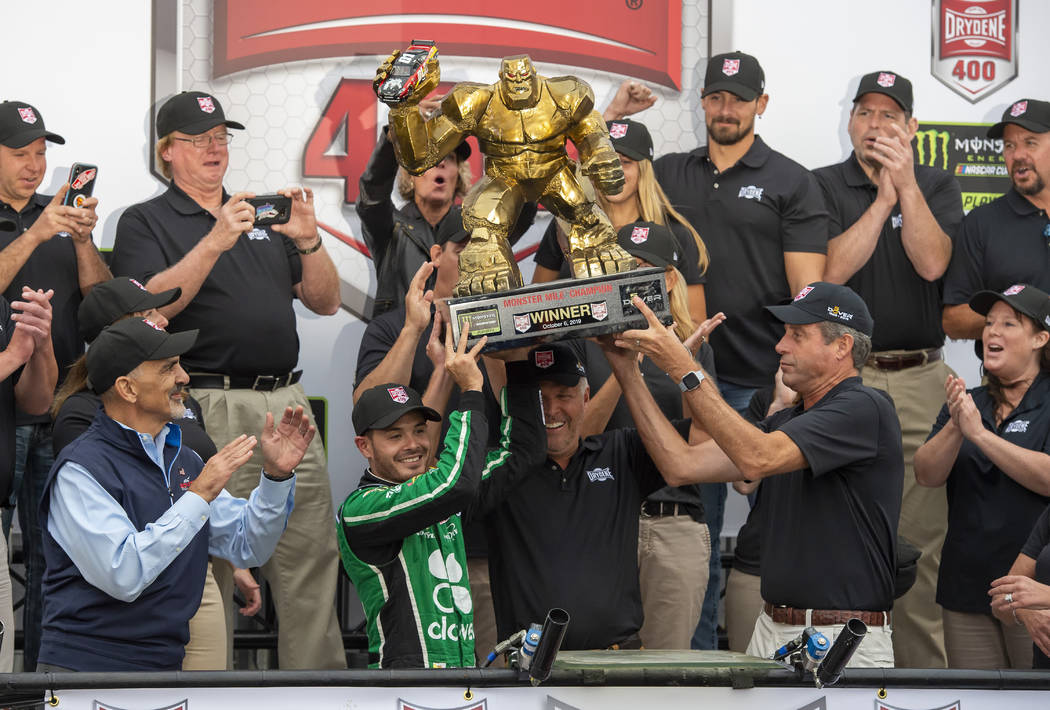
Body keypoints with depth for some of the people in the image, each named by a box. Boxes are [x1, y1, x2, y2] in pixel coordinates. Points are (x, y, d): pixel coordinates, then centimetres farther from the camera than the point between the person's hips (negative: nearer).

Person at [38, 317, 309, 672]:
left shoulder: (182, 459, 14)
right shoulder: (82, 468, -9)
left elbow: (249, 546, 18)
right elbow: (123, 576, -21)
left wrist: (276, 475, 3)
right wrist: (199, 497, -18)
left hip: (164, 664, 6)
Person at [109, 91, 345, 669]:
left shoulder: (265, 220, 22)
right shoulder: (145, 222, 7)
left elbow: (325, 302, 17)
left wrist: (308, 241, -1)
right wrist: (216, 241, -20)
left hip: (287, 402, 5)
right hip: (208, 409, -5)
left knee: (311, 554, 1)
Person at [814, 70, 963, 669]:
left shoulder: (937, 187, 9)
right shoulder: (823, 187, 5)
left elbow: (931, 262, -8)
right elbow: (833, 269, -10)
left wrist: (906, 182, -14)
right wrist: (883, 198, -9)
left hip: (921, 378, 1)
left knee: (923, 536, 1)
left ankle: (923, 665, 6)